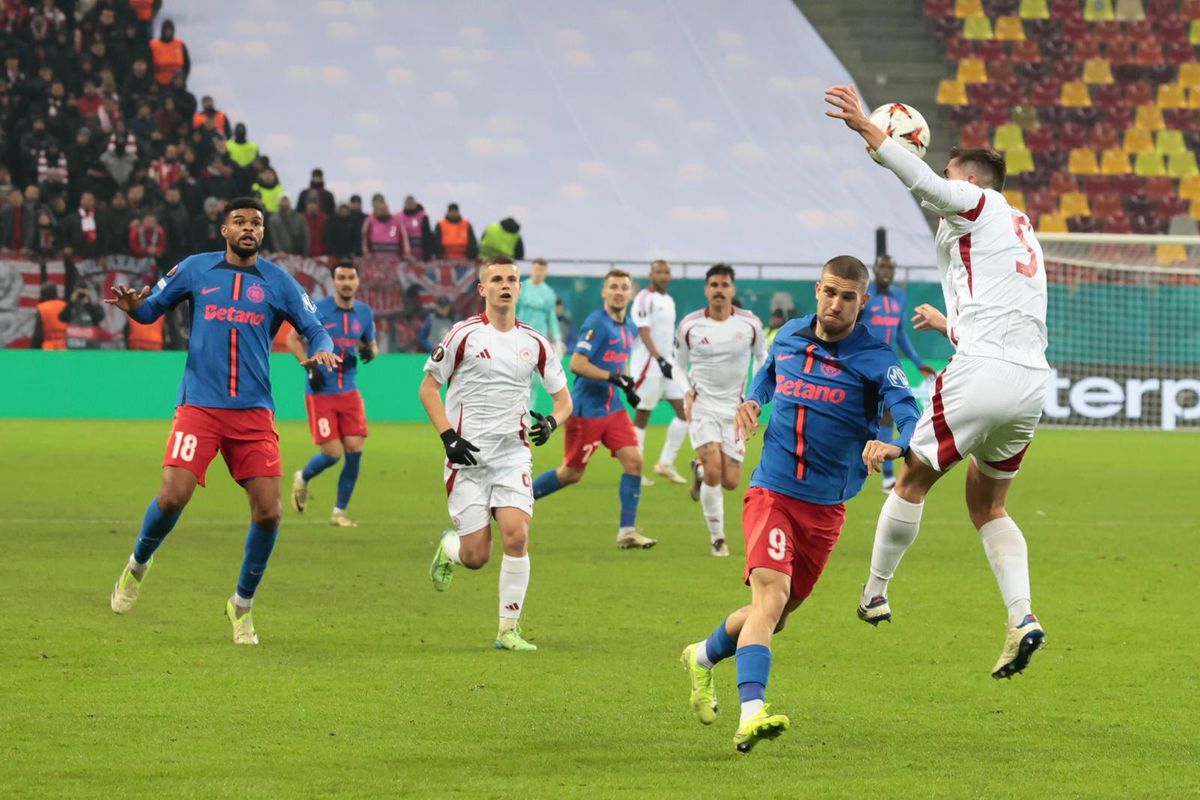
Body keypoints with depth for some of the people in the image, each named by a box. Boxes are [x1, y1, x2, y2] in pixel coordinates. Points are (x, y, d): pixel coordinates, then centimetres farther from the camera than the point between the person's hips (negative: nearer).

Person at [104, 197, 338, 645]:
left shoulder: (278, 283, 6)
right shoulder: (194, 270, 6)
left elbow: (315, 330, 8)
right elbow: (151, 309, 13)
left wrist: (321, 351, -15)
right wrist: (133, 307, -11)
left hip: (254, 413, 1)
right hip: (199, 406, -1)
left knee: (268, 511, -7)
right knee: (172, 497, -15)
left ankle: (242, 605, 14)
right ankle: (138, 565, 17)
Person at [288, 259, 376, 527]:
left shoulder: (364, 313, 6)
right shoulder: (318, 310, -7)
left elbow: (371, 344, 19)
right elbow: (292, 340, 0)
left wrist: (368, 352, -6)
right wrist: (310, 366, -14)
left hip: (349, 392, 4)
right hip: (321, 393, -4)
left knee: (354, 450, -5)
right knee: (332, 453, -8)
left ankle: (340, 511, 10)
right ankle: (302, 479, 26)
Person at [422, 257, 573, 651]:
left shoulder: (534, 342, 7)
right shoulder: (465, 334, -4)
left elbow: (563, 398, 15)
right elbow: (428, 387, 1)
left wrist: (551, 422, -8)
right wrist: (448, 437, -11)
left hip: (513, 454, 3)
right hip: (468, 456, -2)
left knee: (517, 536, -17)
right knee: (476, 556, -5)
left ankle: (509, 629, -6)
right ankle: (448, 547, 33)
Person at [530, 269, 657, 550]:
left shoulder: (629, 327, 11)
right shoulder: (597, 323, -16)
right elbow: (577, 364, -23)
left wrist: (629, 389, 13)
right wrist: (614, 377, -26)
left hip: (613, 408, 7)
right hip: (587, 409, -7)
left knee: (634, 461, -7)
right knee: (572, 473, 2)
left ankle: (627, 531, -3)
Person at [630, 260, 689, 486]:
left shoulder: (669, 300, 16)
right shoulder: (645, 299, -11)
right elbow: (643, 332, -18)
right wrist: (659, 359, -26)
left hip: (667, 363, 8)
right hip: (648, 365, -8)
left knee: (684, 411, 2)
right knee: (642, 416, -2)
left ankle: (666, 463, 10)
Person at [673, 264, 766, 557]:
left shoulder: (750, 324, -4)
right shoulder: (689, 325, -4)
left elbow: (762, 357, 14)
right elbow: (679, 365, 10)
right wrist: (686, 391, -8)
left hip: (734, 409, 2)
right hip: (701, 406, -2)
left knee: (730, 482, 0)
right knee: (713, 471, -19)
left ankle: (699, 470, 37)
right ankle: (717, 538, -4)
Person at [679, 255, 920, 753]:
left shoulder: (874, 359, -8)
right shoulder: (789, 336, 4)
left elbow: (912, 419, -23)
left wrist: (894, 446, -45)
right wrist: (751, 402, 7)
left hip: (825, 506, 1)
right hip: (772, 492, -1)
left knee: (775, 615, 13)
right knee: (771, 593, -24)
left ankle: (704, 657, 44)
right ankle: (751, 715, -37)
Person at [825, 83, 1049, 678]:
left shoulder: (980, 206, 3)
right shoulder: (1023, 235, 28)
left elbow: (925, 183, -19)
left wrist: (866, 129, -20)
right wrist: (946, 323, 52)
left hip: (980, 374, -8)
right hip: (1030, 383, 8)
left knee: (913, 480, 10)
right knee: (987, 506, 15)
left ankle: (875, 592, 20)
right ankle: (1022, 616, -4)